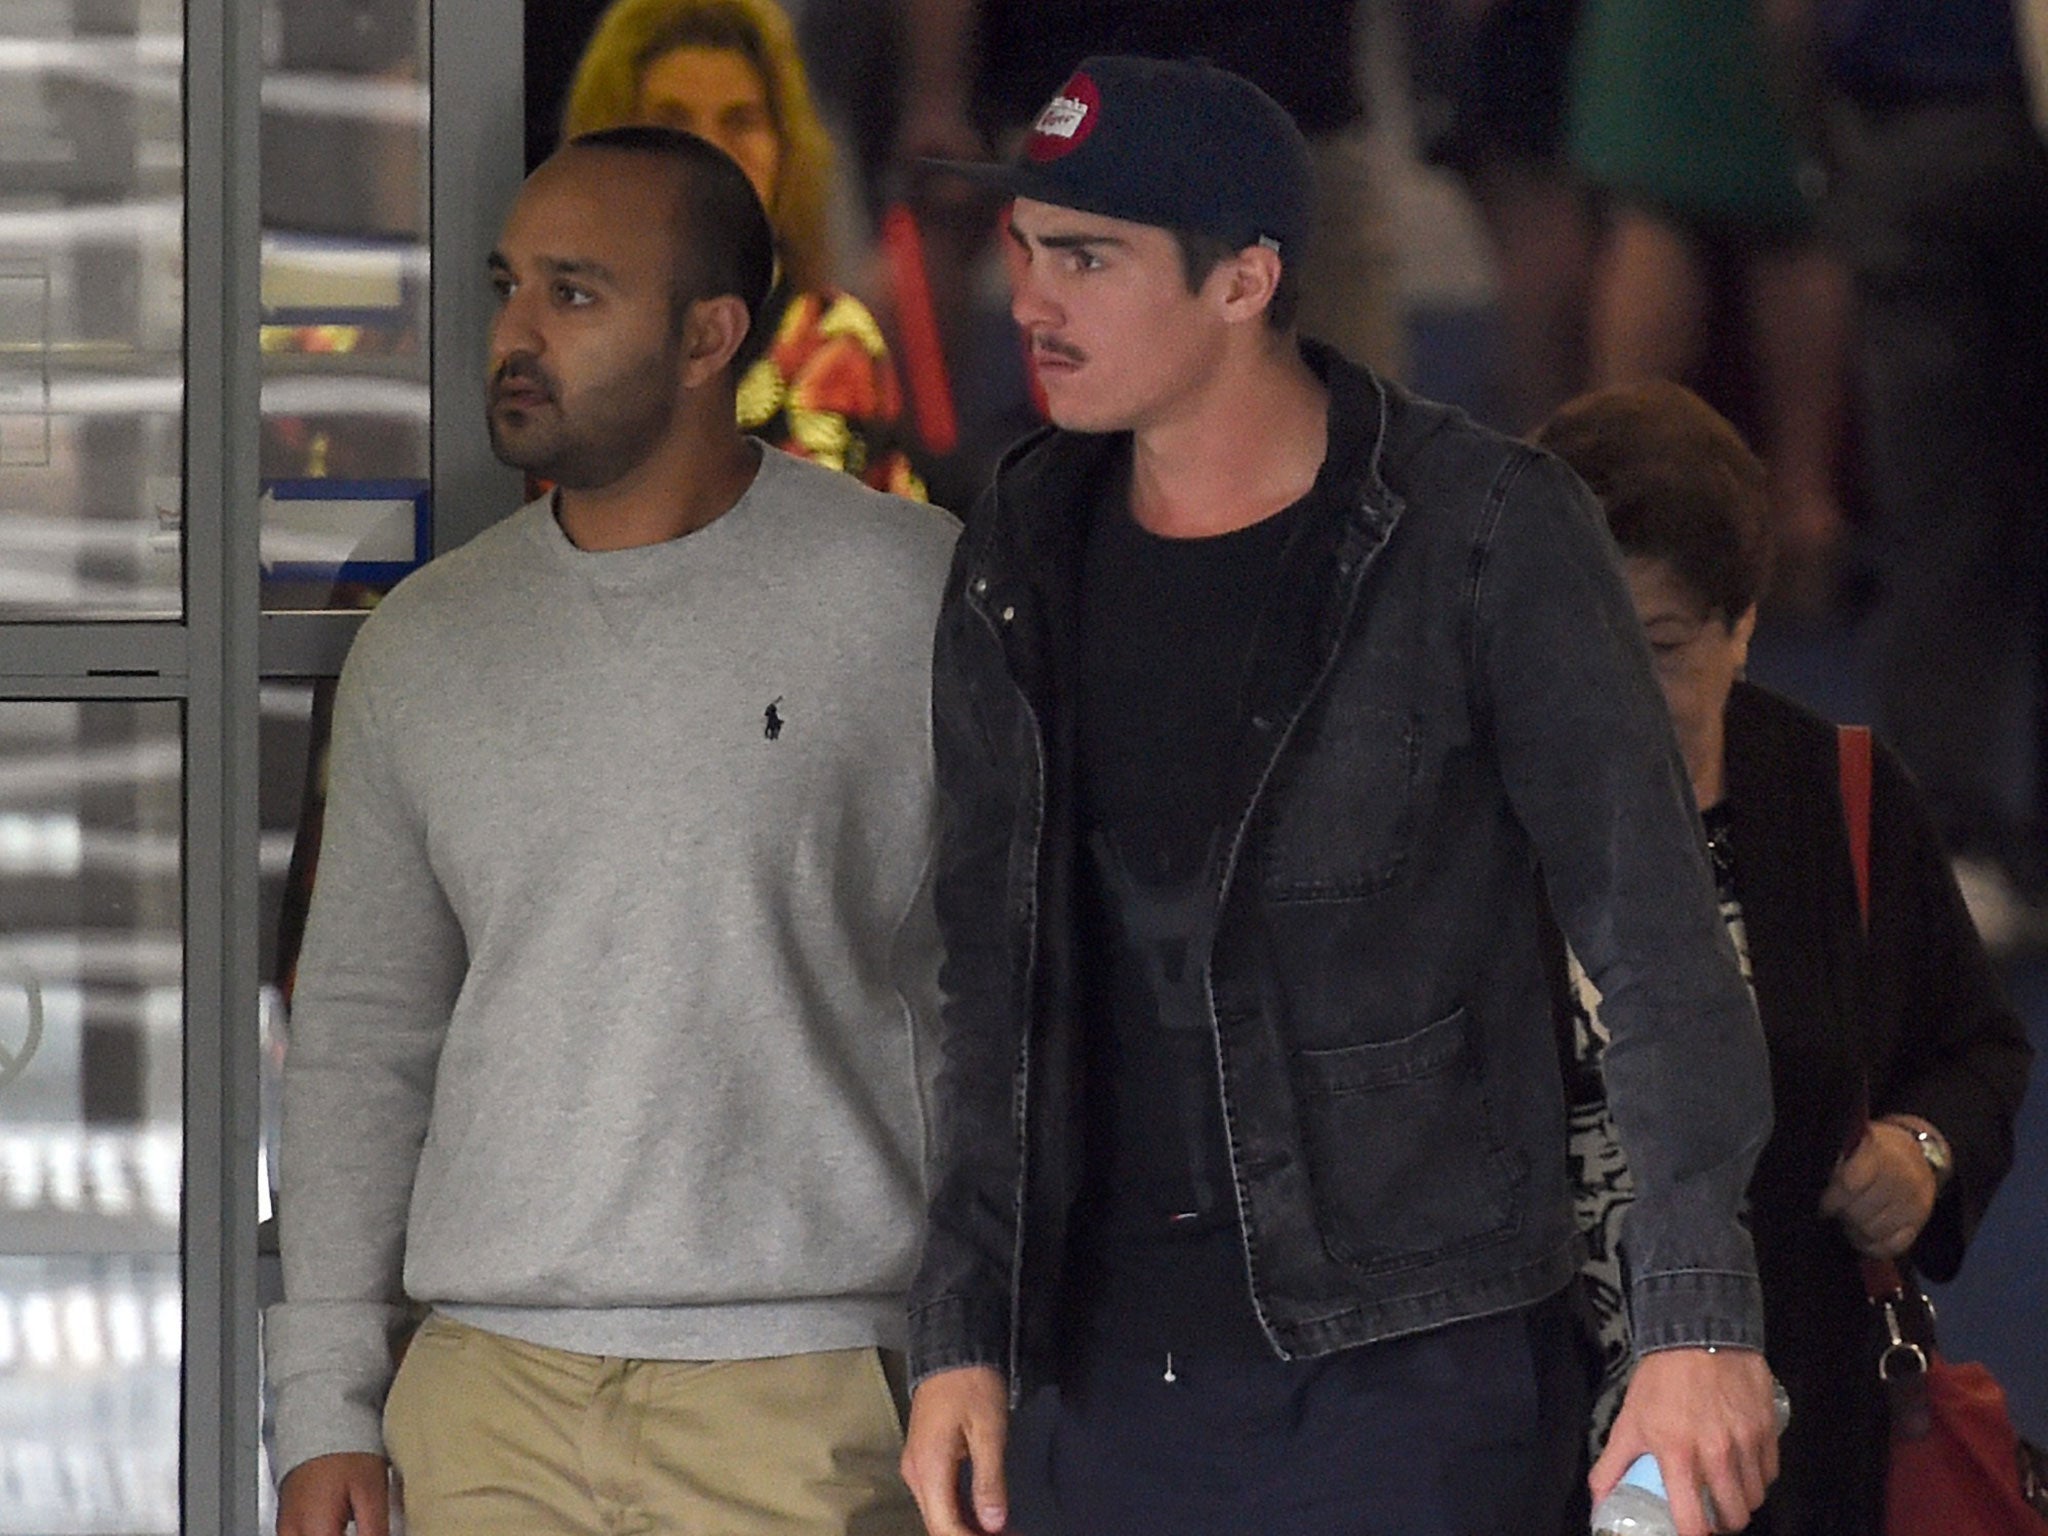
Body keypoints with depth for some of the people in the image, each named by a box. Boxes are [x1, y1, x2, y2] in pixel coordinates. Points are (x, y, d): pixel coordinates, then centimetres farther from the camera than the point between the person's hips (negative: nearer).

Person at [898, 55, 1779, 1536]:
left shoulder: (1485, 535, -6)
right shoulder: (1022, 564, 9)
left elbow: (1656, 939, -8)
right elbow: (990, 964, 13)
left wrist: (1698, 1316, -15)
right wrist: (960, 1333, 6)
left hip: (1420, 1363, -5)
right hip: (1124, 1370, 5)